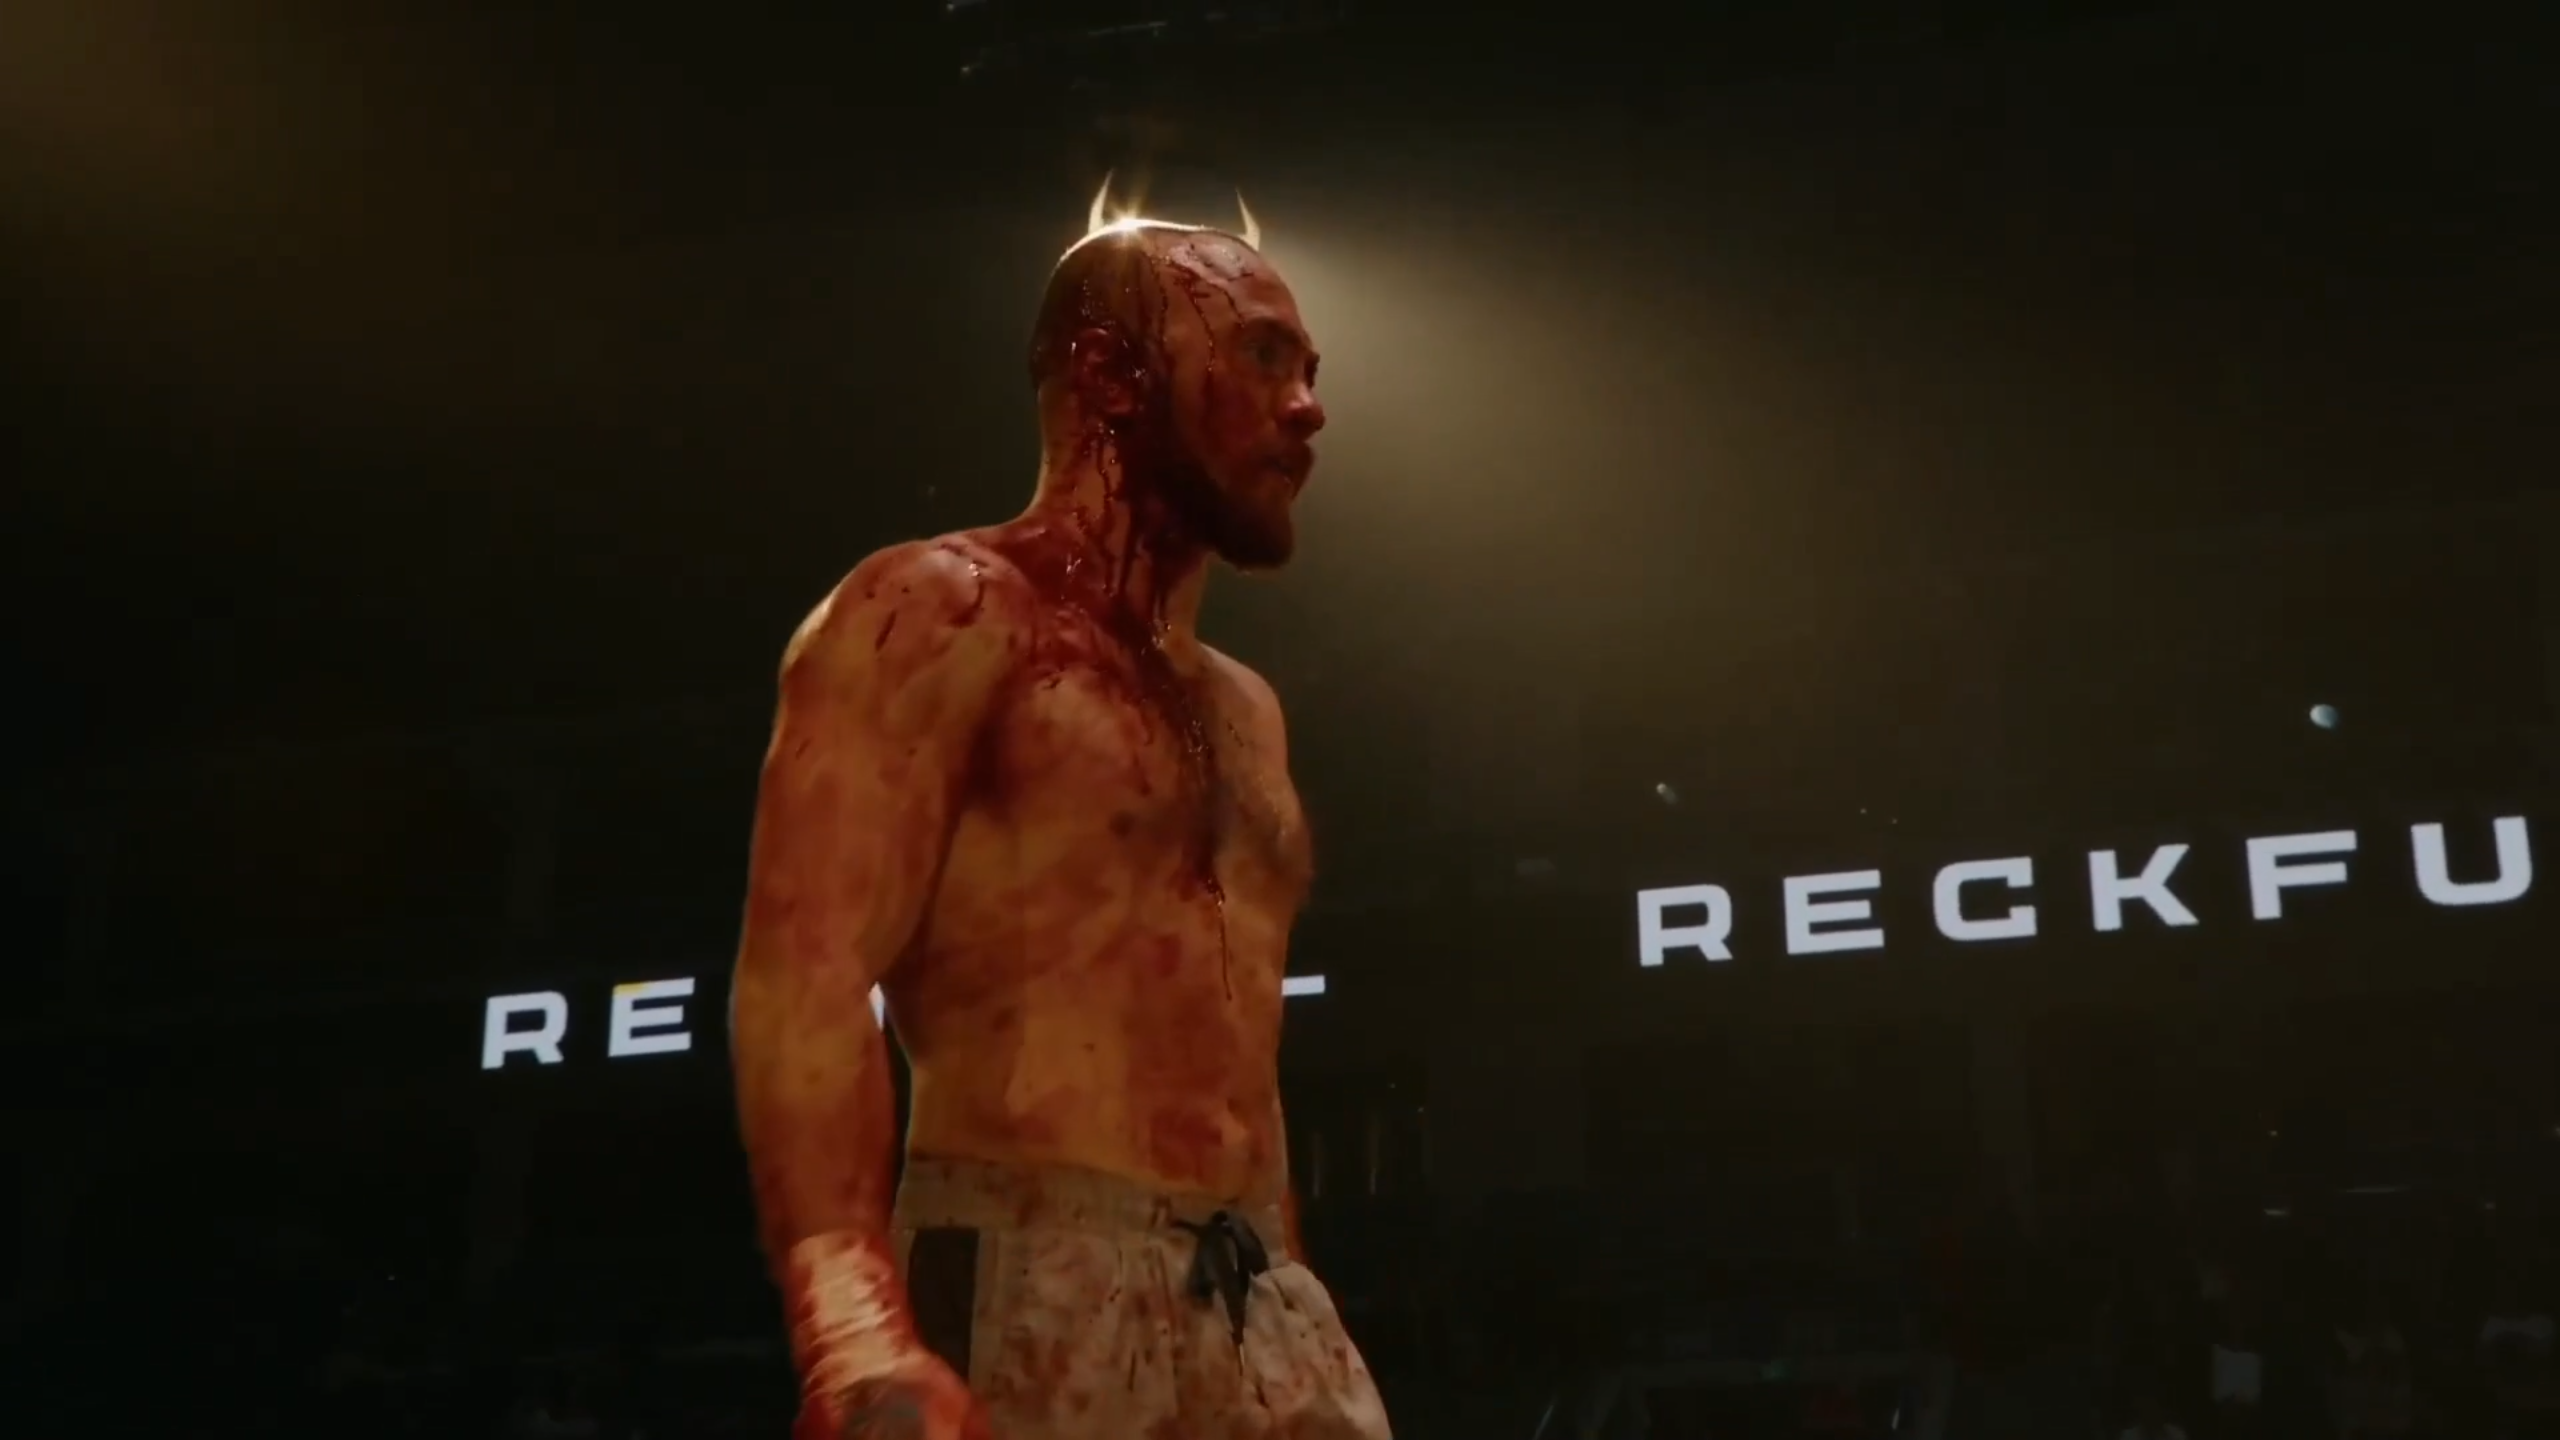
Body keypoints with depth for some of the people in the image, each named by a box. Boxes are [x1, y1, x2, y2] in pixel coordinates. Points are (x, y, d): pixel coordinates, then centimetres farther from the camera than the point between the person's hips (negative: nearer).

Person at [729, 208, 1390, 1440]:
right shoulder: (945, 617, -1)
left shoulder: (1245, 711, 24)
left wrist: (1290, 1318, 19)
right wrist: (860, 1332, -29)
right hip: (1033, 1293, -7)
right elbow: (806, 972, -14)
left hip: (1266, 1314, 7)